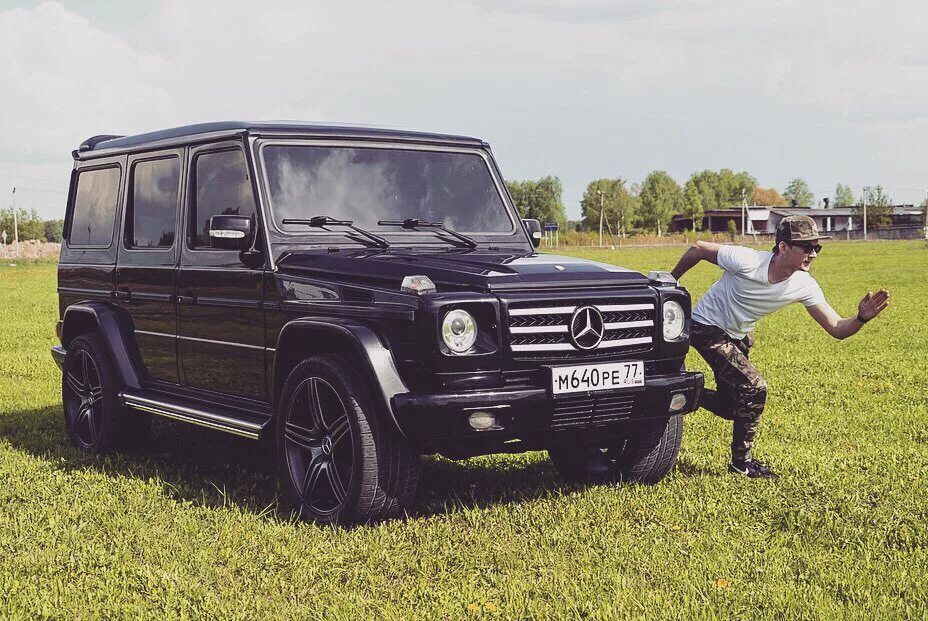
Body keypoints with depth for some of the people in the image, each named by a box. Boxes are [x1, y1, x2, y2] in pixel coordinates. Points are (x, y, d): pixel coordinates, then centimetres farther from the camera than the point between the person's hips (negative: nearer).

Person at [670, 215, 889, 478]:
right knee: (754, 387, -19)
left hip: (739, 337, 7)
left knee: (730, 406, 10)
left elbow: (837, 328, -15)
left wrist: (861, 318, -37)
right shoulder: (746, 261, -32)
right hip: (707, 327, -7)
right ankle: (741, 462, -3)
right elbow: (698, 249, -19)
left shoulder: (804, 285, -17)